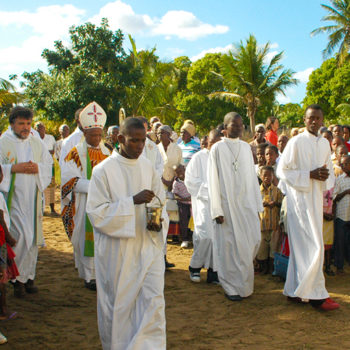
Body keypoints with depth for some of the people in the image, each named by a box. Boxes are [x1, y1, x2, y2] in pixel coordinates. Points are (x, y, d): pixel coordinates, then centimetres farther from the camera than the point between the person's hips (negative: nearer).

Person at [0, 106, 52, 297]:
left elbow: (49, 164, 10)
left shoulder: (37, 143, 9)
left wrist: (38, 167, -9)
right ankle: (18, 278, 3)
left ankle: (28, 276, 19)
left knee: (32, 237, 8)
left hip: (33, 198, 4)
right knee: (20, 237, -10)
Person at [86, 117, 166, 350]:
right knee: (119, 302, 9)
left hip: (148, 245, 3)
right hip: (117, 250, -3)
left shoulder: (148, 167, 5)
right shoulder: (103, 170, -9)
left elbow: (160, 201, 15)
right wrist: (132, 201, -22)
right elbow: (97, 212, -13)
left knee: (154, 299, -3)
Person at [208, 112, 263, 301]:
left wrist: (257, 205, 8)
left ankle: (244, 282, 25)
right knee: (229, 245, 0)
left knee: (253, 240, 2)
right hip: (227, 205, -4)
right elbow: (213, 180, -5)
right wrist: (217, 210, -11)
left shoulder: (246, 147, 10)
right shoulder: (217, 148, -3)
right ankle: (232, 287, 14)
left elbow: (252, 177, 12)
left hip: (246, 203, 4)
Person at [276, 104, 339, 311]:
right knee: (313, 246, -9)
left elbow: (329, 168, 21)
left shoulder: (325, 143, 12)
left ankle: (295, 290, 19)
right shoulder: (296, 142, -8)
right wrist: (310, 175, -18)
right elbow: (282, 170, -10)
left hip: (316, 198, 7)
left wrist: (326, 175, -3)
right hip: (300, 198, -6)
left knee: (303, 246, 10)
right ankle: (316, 294, 0)